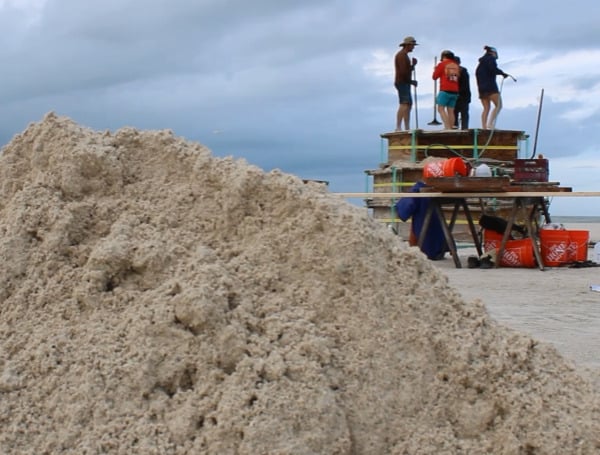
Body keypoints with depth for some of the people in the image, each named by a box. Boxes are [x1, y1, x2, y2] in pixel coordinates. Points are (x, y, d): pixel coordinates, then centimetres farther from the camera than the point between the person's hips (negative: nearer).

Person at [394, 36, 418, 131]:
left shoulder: (404, 55, 21)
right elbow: (403, 71, -20)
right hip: (402, 83, -11)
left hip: (405, 84, 11)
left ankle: (407, 128, 15)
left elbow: (408, 70, 21)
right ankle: (398, 128, -30)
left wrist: (413, 64, 3)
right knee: (404, 104, -21)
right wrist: (411, 81, -8)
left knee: (409, 105, 13)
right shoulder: (401, 55, -12)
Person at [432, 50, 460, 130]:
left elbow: (435, 77, 5)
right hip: (455, 91, 6)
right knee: (451, 111, 6)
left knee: (441, 109, -6)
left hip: (445, 90, -5)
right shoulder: (456, 66, 13)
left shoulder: (442, 64, 0)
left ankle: (447, 127, -21)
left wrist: (435, 69, 21)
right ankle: (451, 128, 2)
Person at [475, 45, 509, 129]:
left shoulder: (481, 62, 25)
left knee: (486, 108, 6)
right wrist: (502, 73, -7)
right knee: (498, 105, -9)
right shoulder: (491, 58, 1)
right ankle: (490, 124, -24)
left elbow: (477, 73, 21)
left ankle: (484, 127, -6)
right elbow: (493, 69, -17)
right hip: (490, 86, -8)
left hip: (481, 87, 8)